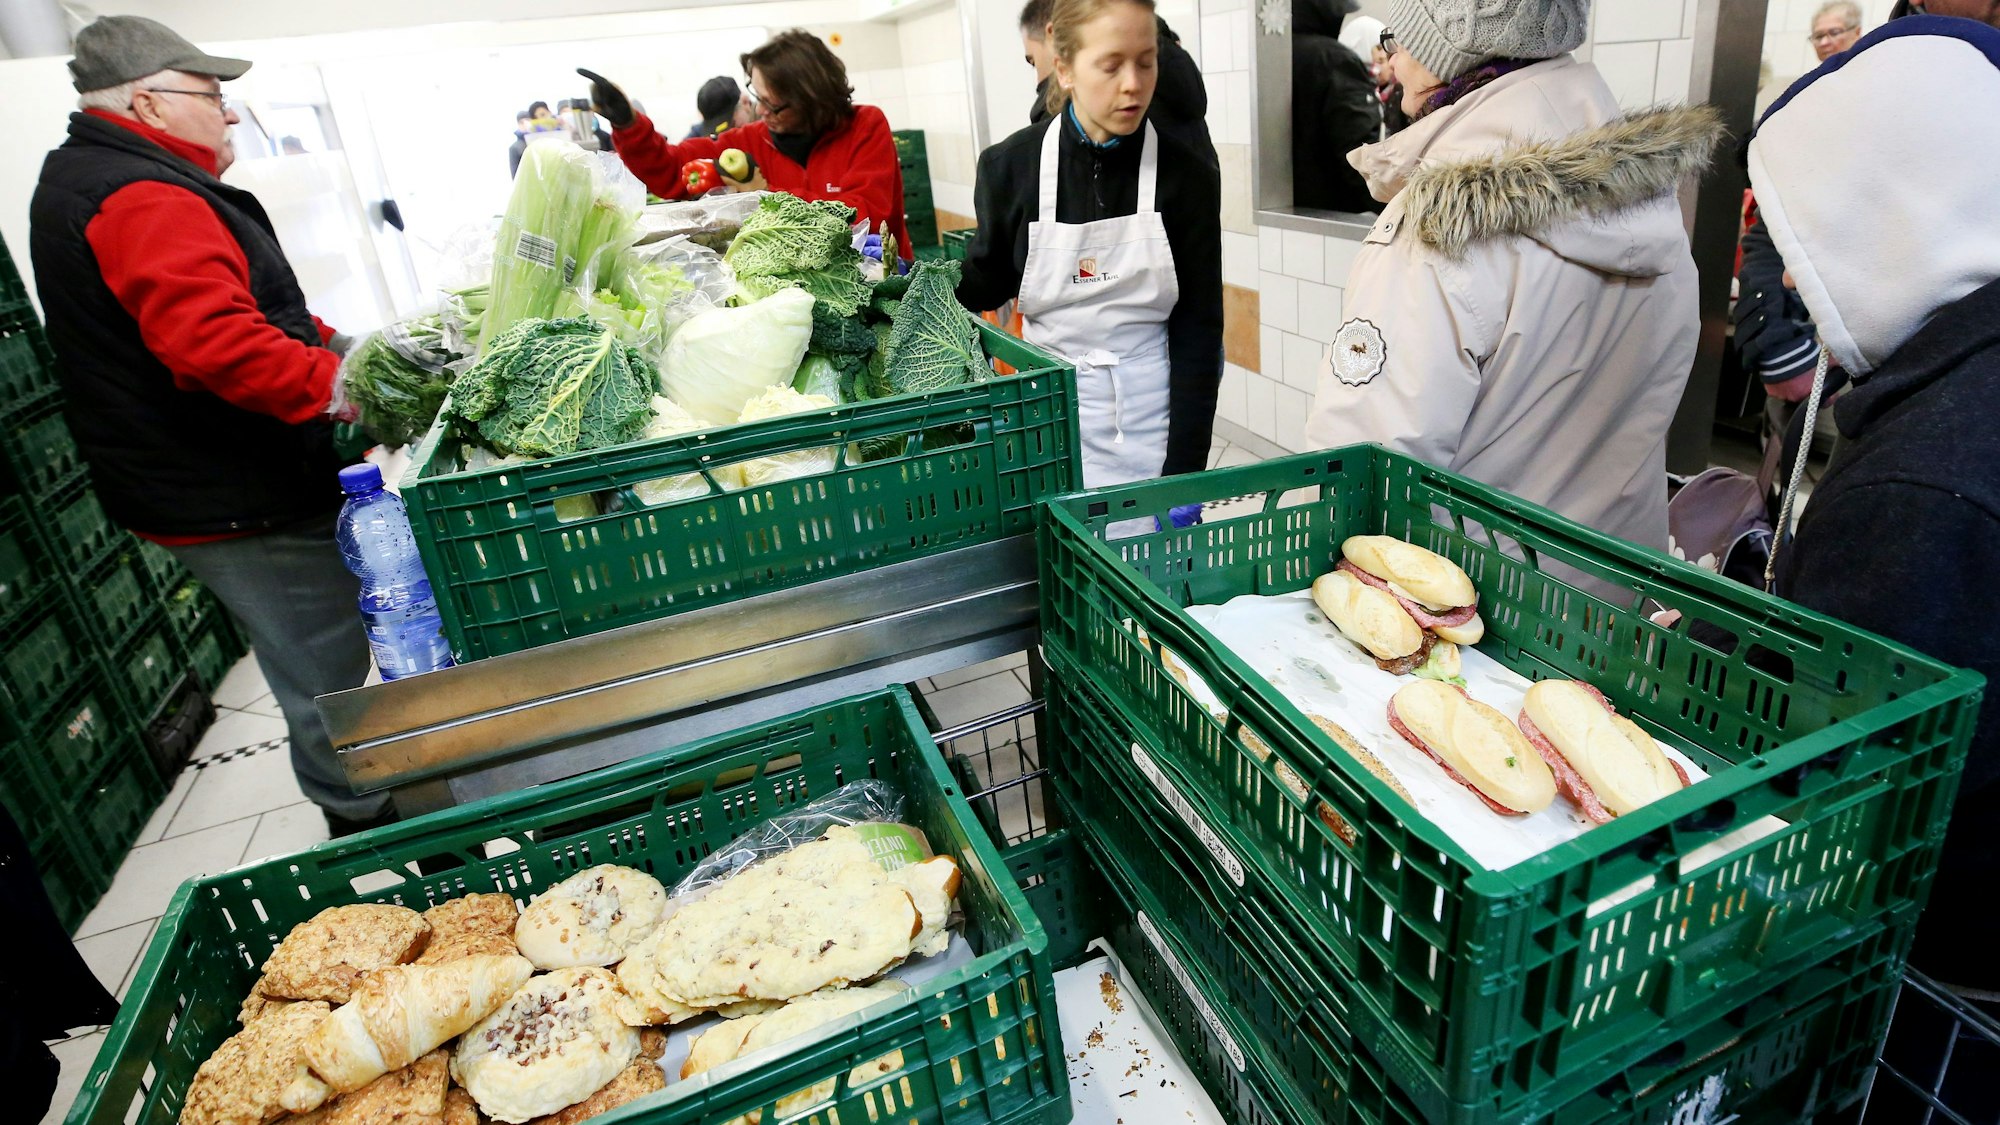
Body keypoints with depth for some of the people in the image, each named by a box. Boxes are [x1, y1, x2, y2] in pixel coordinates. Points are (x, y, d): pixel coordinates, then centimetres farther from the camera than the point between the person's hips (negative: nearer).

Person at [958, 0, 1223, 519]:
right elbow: (983, 287, 7)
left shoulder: (1186, 174, -7)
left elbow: (1198, 325, -6)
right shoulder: (1011, 166, -6)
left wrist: (1185, 466, -12)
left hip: (1154, 406, 0)